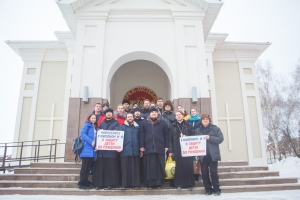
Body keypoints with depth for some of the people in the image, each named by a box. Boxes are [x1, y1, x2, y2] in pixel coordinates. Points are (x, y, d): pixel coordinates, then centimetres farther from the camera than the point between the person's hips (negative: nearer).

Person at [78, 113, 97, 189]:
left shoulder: (95, 127, 22)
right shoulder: (87, 125, 1)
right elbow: (82, 134, -12)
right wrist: (91, 141, -19)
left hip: (92, 150, 7)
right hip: (86, 149, -7)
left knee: (88, 167, 7)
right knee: (84, 166, -5)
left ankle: (85, 183, 13)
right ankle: (81, 184, 1)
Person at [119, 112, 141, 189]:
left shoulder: (137, 127, 14)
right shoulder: (122, 127, 8)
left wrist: (141, 148, 3)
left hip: (135, 150, 2)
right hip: (125, 150, -1)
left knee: (135, 168, 3)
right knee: (125, 168, 2)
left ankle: (135, 184, 9)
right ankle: (125, 184, 9)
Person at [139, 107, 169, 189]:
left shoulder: (163, 123, 9)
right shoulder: (144, 123, 8)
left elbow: (166, 135, 7)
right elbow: (141, 135, 5)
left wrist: (166, 146, 2)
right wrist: (141, 146, -2)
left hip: (160, 148, 0)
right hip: (148, 148, 0)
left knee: (159, 166, 3)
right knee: (149, 166, 2)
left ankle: (159, 183, 13)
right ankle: (150, 183, 10)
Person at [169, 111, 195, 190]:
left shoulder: (188, 125, 8)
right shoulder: (173, 126, 9)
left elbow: (193, 135, 8)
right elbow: (171, 139, 5)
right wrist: (171, 150, 0)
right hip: (177, 149, 0)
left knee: (188, 165, -2)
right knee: (179, 166, 1)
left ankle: (189, 184, 9)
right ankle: (179, 184, 11)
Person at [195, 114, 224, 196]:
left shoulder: (215, 128, 1)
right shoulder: (197, 130, 8)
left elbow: (220, 139, -6)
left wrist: (210, 138, -17)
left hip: (213, 155, -2)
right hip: (202, 155, 3)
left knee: (214, 172, 1)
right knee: (204, 173, 6)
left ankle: (217, 189, 16)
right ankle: (208, 189, 19)